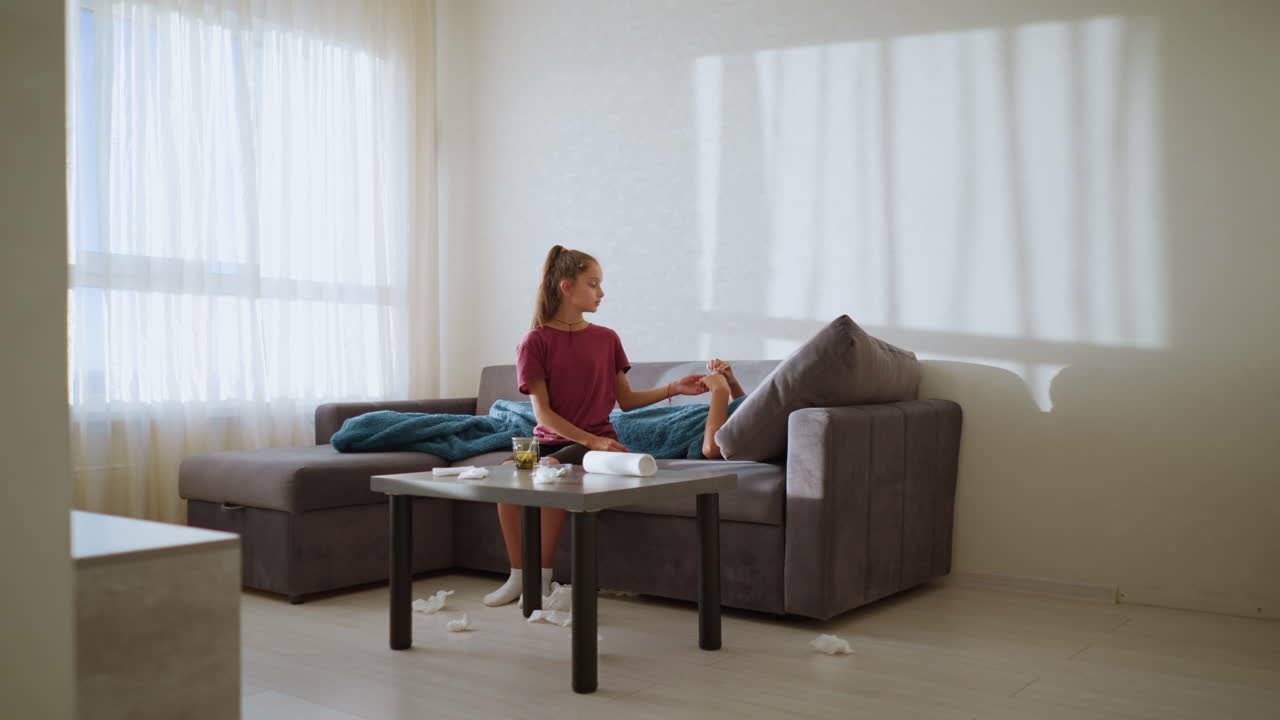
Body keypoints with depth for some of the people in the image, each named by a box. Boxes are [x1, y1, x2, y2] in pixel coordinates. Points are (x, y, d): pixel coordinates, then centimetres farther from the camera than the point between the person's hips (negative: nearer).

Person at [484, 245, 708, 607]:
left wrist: (675, 388, 2)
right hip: (549, 440, 0)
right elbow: (543, 413, -7)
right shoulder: (535, 343, -1)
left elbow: (626, 399, 13)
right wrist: (592, 441, -17)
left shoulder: (607, 339, 9)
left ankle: (542, 577, -19)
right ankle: (518, 575, -15)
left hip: (597, 441, 0)